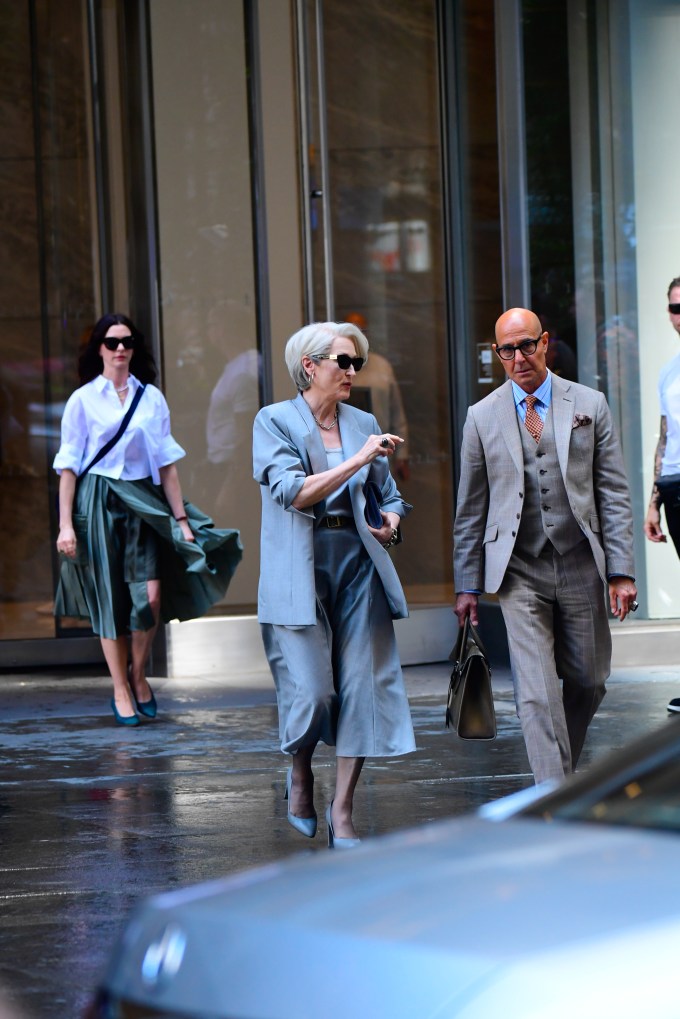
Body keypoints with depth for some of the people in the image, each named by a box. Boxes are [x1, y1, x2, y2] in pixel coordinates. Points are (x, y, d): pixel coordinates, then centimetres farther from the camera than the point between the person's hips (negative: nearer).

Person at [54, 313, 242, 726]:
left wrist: (181, 517, 6)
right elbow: (69, 466, 0)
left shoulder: (152, 397, 8)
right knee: (111, 600, 0)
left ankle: (139, 676, 11)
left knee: (151, 596, -13)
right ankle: (121, 692, 13)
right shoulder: (83, 399, 2)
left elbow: (166, 462, 10)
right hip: (99, 503, -2)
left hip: (143, 502, 2)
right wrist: (66, 524, -7)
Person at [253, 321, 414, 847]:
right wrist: (358, 460, -21)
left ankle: (342, 816, 6)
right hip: (300, 574, -4)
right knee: (311, 691, -11)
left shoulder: (364, 423, 13)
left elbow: (390, 495, 22)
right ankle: (301, 775, 22)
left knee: (361, 688, -3)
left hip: (359, 566, 4)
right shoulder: (275, 421, 0)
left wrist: (391, 521, 0)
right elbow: (292, 491, -15)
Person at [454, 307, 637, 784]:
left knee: (588, 682, 8)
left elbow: (614, 493, 4)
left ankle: (563, 766, 34)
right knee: (537, 694, -10)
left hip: (581, 567, 1)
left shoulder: (590, 405, 5)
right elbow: (471, 508, 9)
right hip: (520, 574, -1)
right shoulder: (483, 417, 5)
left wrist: (622, 571, -3)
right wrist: (467, 584, 7)